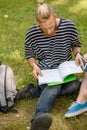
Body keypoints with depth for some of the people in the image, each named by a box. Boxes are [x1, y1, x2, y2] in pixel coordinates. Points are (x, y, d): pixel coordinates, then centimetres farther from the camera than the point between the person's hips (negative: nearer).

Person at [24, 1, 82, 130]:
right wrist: (34, 66, -16)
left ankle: (37, 92, -25)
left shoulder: (69, 26, -9)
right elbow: (30, 55, 5)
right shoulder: (31, 34, -10)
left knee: (74, 85, -31)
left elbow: (76, 44, 9)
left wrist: (77, 54, -12)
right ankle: (38, 119, -59)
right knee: (55, 84, -37)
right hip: (44, 70, -2)